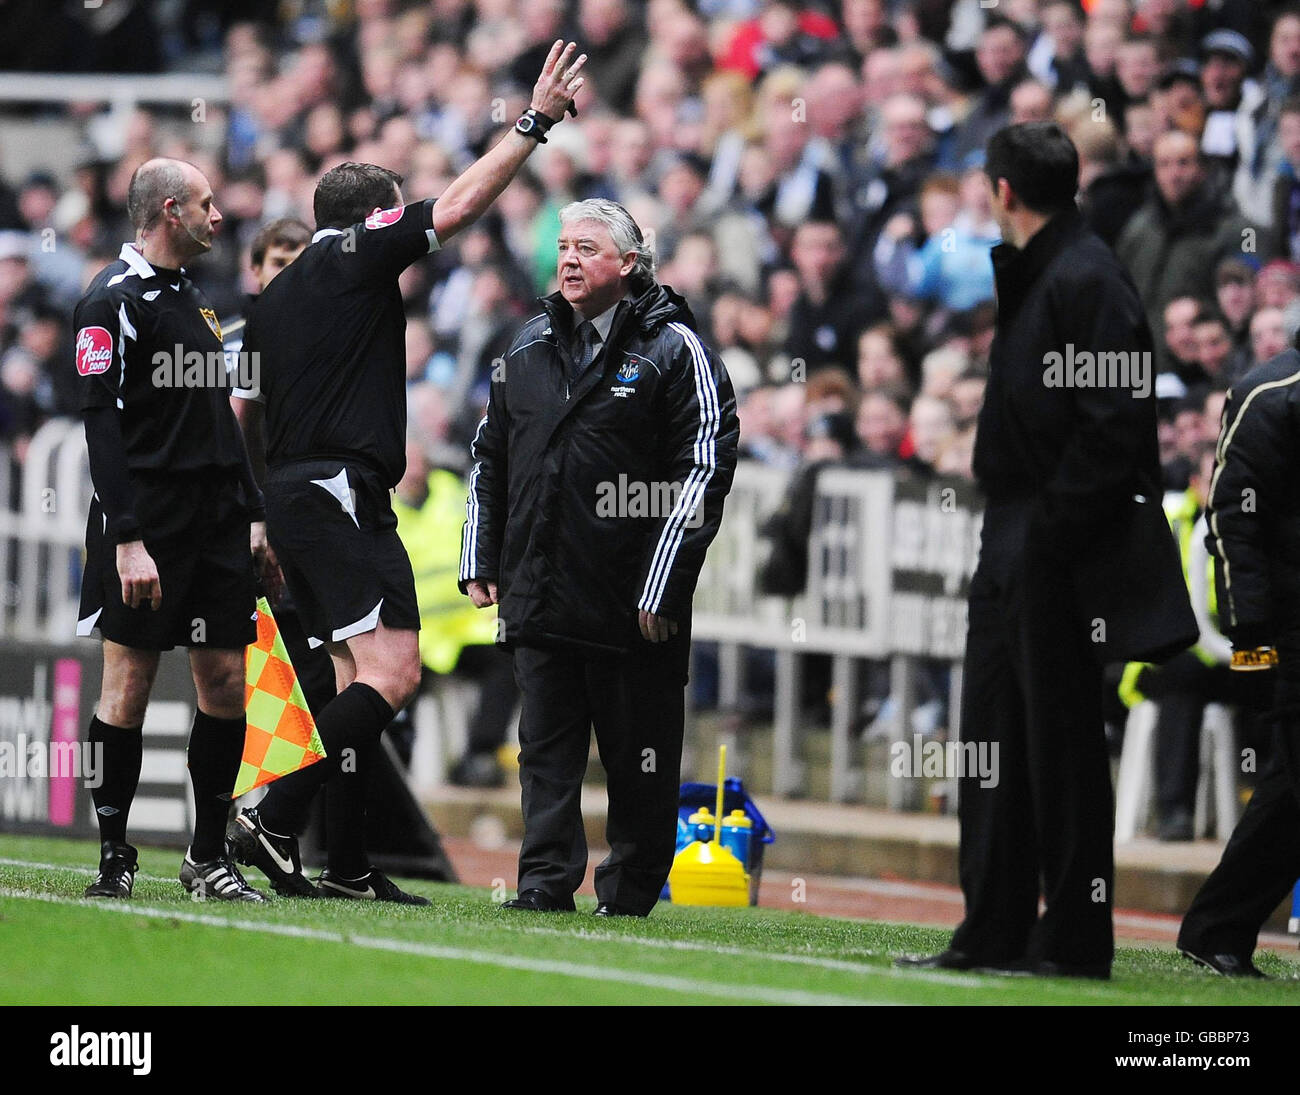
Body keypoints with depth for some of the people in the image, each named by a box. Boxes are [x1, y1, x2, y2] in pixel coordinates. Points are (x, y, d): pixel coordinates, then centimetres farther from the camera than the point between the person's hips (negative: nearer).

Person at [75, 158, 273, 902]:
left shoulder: (193, 300, 19)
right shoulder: (116, 301, -9)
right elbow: (102, 423, -15)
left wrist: (253, 514, 19)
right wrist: (128, 541, -21)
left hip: (218, 525, 8)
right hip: (148, 525, -8)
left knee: (226, 680, 4)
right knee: (129, 684, -4)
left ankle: (210, 856, 11)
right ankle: (114, 858, 3)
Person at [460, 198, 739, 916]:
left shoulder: (673, 350, -5)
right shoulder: (529, 347, 13)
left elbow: (703, 469, -9)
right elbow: (490, 457, 21)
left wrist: (661, 588, -14)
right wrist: (480, 562, 13)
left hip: (634, 610, -5)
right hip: (538, 593, 5)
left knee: (638, 756, 2)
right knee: (546, 747, 4)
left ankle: (629, 893, 11)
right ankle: (546, 882, 6)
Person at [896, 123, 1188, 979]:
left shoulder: (1087, 280, -14)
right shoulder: (1024, 274, 16)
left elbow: (1111, 424, -20)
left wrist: (1054, 530, -20)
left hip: (1058, 550, -10)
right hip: (1014, 540, 10)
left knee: (1062, 740, -4)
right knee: (992, 738, 12)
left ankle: (1077, 939, 2)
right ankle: (996, 932, 18)